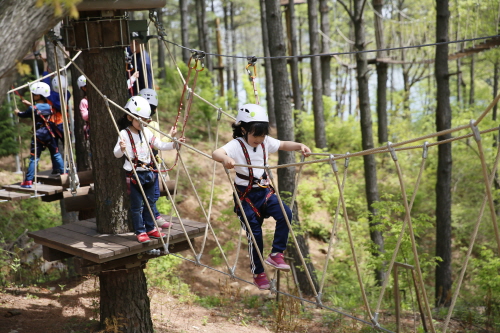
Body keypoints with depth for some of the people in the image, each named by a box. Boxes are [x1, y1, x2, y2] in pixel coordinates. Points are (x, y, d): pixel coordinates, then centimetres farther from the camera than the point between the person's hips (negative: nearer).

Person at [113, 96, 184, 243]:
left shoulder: (147, 132, 7)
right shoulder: (124, 133, -11)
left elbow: (159, 145, 15)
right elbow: (117, 154, -19)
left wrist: (174, 144, 3)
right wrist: (121, 149, -40)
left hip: (148, 172, 6)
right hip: (134, 174, -6)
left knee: (149, 203, 14)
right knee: (136, 205, 2)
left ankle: (150, 228, 25)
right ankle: (140, 232, 11)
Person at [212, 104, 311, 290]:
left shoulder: (266, 142, 1)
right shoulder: (237, 145, -17)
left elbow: (283, 145, 9)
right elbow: (216, 153, -33)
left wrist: (299, 146, -13)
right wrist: (225, 159, -58)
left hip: (265, 191, 5)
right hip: (246, 196, -5)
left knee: (285, 214, -21)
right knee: (255, 233, -1)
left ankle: (276, 254, -7)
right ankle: (258, 274, 19)